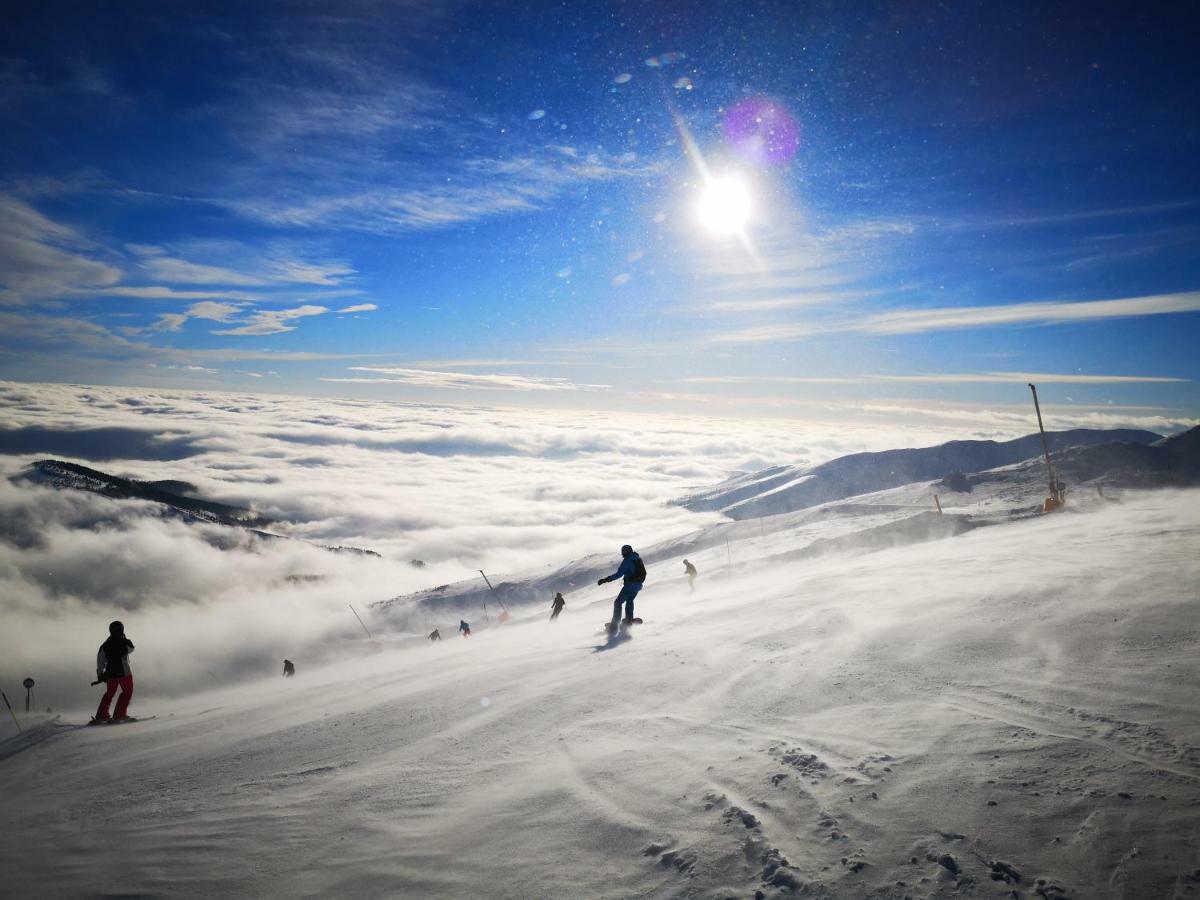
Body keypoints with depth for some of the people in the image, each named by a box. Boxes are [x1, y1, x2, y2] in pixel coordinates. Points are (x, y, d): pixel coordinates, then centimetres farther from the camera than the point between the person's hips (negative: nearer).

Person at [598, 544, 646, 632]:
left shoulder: (627, 561, -11)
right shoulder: (638, 559, 11)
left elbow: (619, 573, -19)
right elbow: (642, 572, 23)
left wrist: (606, 580, -20)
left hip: (630, 585, -7)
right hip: (638, 585, 7)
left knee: (618, 602, -2)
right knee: (629, 600, 29)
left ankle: (615, 623, -11)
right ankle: (629, 620, 26)